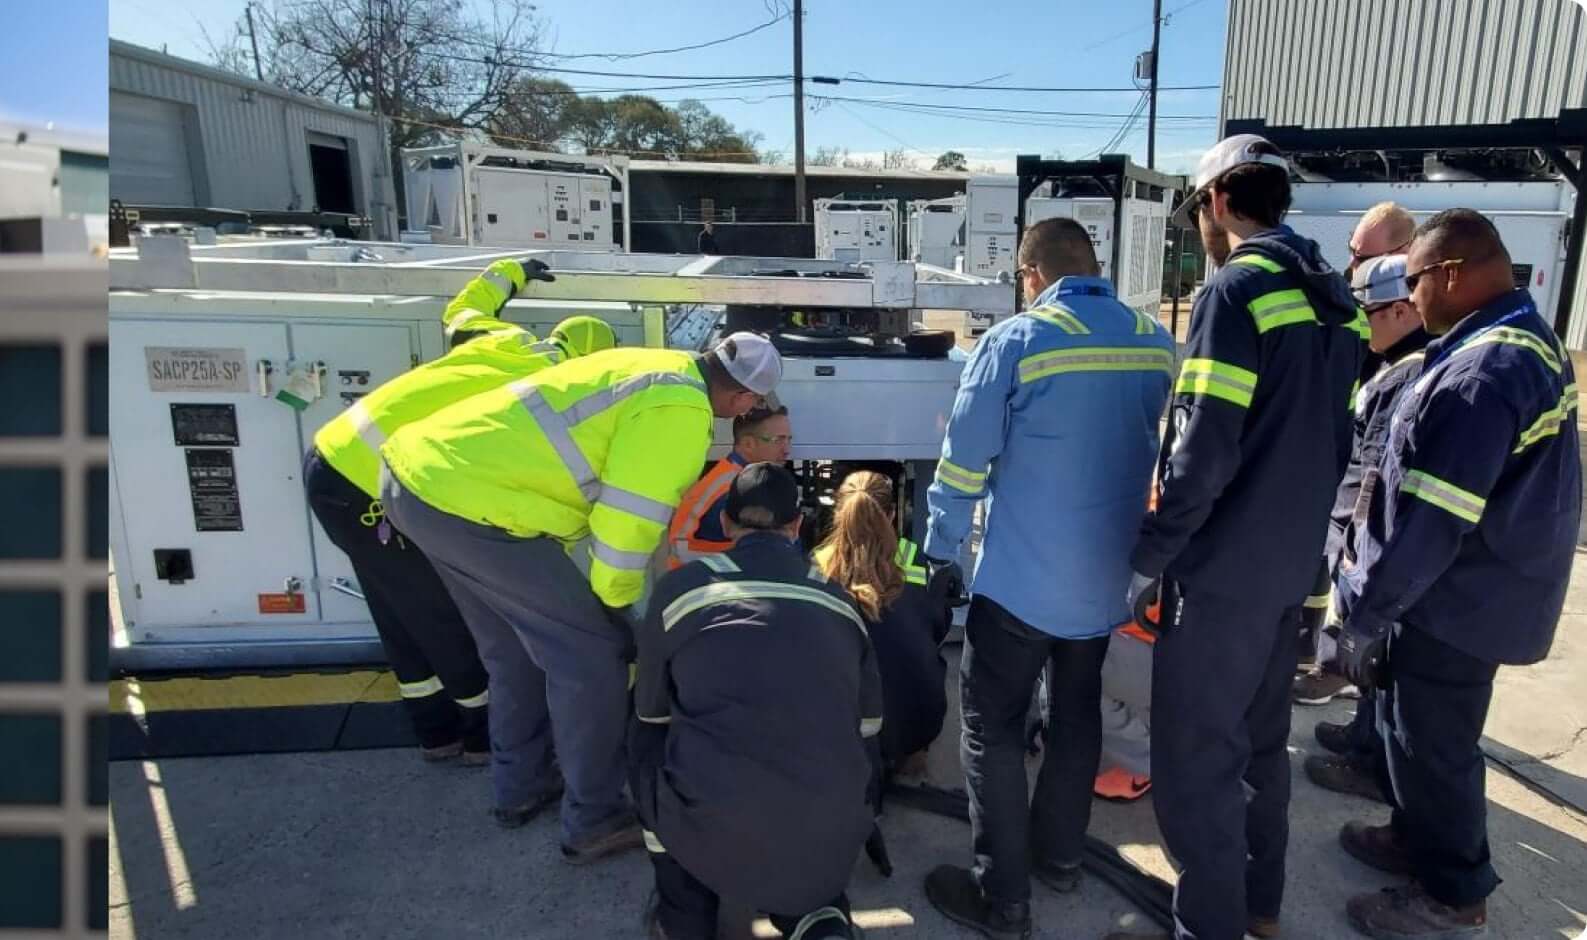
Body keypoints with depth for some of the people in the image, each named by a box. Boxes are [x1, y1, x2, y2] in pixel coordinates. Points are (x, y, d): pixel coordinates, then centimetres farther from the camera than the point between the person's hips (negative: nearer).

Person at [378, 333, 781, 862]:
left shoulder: (660, 369, 18)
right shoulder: (681, 411, -12)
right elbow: (629, 519, -13)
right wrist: (614, 600, 5)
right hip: (469, 499, -10)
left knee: (513, 644, 25)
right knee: (591, 652, 1)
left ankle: (520, 787, 40)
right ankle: (593, 822, 15)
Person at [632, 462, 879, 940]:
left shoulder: (682, 587, 5)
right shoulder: (838, 599, 12)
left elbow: (651, 715, 19)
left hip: (711, 839, -2)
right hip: (828, 847, 3)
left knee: (647, 739, 24)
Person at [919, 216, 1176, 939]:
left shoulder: (1014, 341, -15)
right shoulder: (1159, 344, 1)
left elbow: (964, 461, -12)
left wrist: (940, 551, 0)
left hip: (1021, 578, -6)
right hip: (1108, 575, 6)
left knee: (993, 729, 6)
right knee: (1078, 715, 22)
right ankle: (1059, 855, 38)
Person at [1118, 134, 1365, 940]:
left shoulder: (1235, 291, -17)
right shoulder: (1336, 298, 9)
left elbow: (1202, 454, -23)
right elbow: (1333, 440, 14)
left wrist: (1143, 560, -14)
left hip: (1222, 569, -9)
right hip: (1292, 561, 9)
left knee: (1195, 761, 3)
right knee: (1260, 738, 22)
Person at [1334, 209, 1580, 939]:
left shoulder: (1483, 371, -26)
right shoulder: (1528, 342, 9)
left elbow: (1430, 519, -28)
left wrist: (1363, 606, -18)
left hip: (1454, 603, -10)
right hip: (1476, 591, 10)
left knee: (1431, 745, 7)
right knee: (1417, 730, 23)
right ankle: (1421, 840, 41)